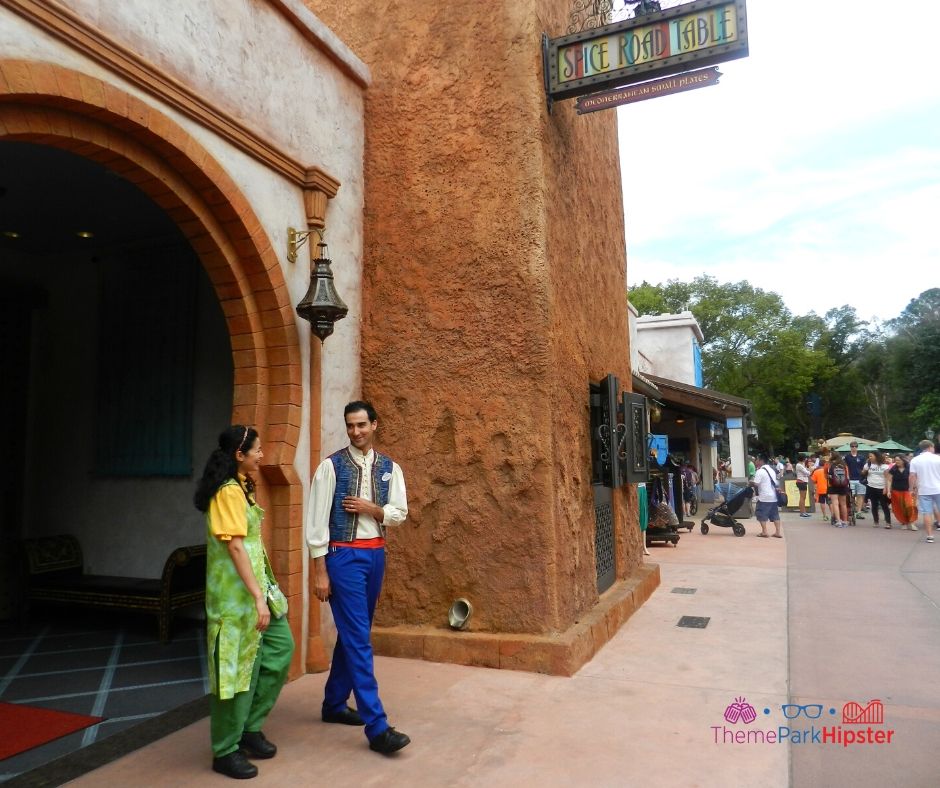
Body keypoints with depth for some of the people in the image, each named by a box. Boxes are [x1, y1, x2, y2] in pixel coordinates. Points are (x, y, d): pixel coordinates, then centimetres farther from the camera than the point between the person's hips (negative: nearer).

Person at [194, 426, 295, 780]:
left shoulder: (240, 488, 12)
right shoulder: (229, 492, -18)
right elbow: (235, 548, -23)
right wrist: (258, 597, -24)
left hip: (254, 584, 10)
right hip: (236, 591, -10)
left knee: (280, 648, 13)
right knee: (236, 668, 2)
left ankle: (249, 728, 26)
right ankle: (226, 751, 18)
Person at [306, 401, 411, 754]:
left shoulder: (389, 468, 6)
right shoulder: (331, 466, -8)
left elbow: (400, 513, 4)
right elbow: (317, 519, -9)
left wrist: (370, 508, -14)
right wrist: (320, 571, -12)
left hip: (376, 554, 6)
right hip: (344, 556, -5)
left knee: (353, 634, 17)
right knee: (358, 639, -6)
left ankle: (334, 704, 34)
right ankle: (377, 727, -2)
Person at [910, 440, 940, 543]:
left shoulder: (915, 460, 0)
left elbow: (912, 476, -3)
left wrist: (912, 489, 5)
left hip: (924, 491, 1)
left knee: (927, 513, 2)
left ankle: (930, 535, 1)